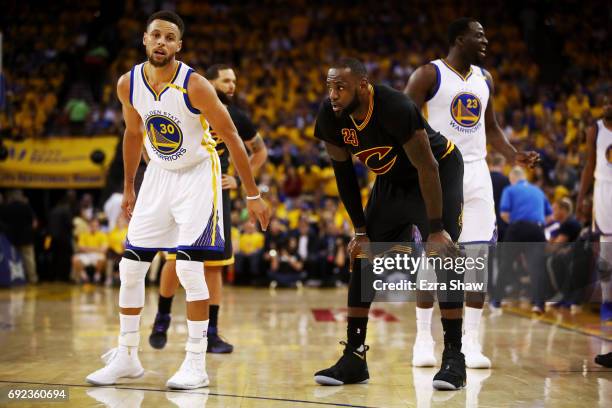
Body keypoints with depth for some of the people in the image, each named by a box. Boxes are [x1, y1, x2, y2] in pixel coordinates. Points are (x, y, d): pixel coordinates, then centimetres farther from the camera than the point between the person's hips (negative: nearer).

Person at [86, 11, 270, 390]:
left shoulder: (194, 85, -22)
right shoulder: (128, 84, -7)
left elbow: (232, 138, -16)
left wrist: (253, 194, -15)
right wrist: (128, 188, 16)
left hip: (198, 176, -5)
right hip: (158, 175, 5)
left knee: (189, 268, -15)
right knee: (130, 267, 3)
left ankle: (196, 364, -5)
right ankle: (126, 357, 16)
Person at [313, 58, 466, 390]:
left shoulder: (395, 107, -36)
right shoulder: (329, 116, -18)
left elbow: (427, 167, -29)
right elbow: (344, 173, -5)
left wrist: (436, 229, -28)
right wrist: (360, 231, -5)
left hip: (440, 170, -6)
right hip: (392, 179, 6)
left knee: (443, 257, -16)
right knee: (362, 258, 0)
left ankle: (453, 357, -10)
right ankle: (354, 357, 5)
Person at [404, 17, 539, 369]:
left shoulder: (485, 78, 12)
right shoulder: (428, 75, -5)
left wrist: (514, 155, 4)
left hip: (476, 172, 5)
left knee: (478, 255, -1)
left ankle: (471, 343, 5)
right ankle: (424, 340, 9)